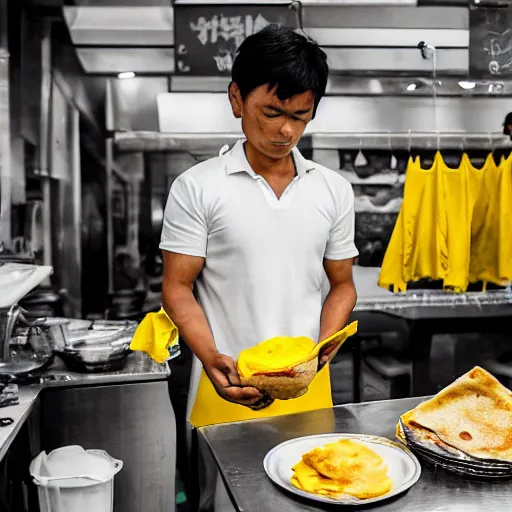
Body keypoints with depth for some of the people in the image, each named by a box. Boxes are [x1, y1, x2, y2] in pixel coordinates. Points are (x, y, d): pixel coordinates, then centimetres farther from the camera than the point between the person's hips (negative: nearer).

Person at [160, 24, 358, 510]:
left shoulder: (333, 190, 3)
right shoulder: (197, 187, -6)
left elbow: (341, 286, 7)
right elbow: (178, 288, -5)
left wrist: (320, 352, -9)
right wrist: (212, 359, -20)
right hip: (226, 387, -2)